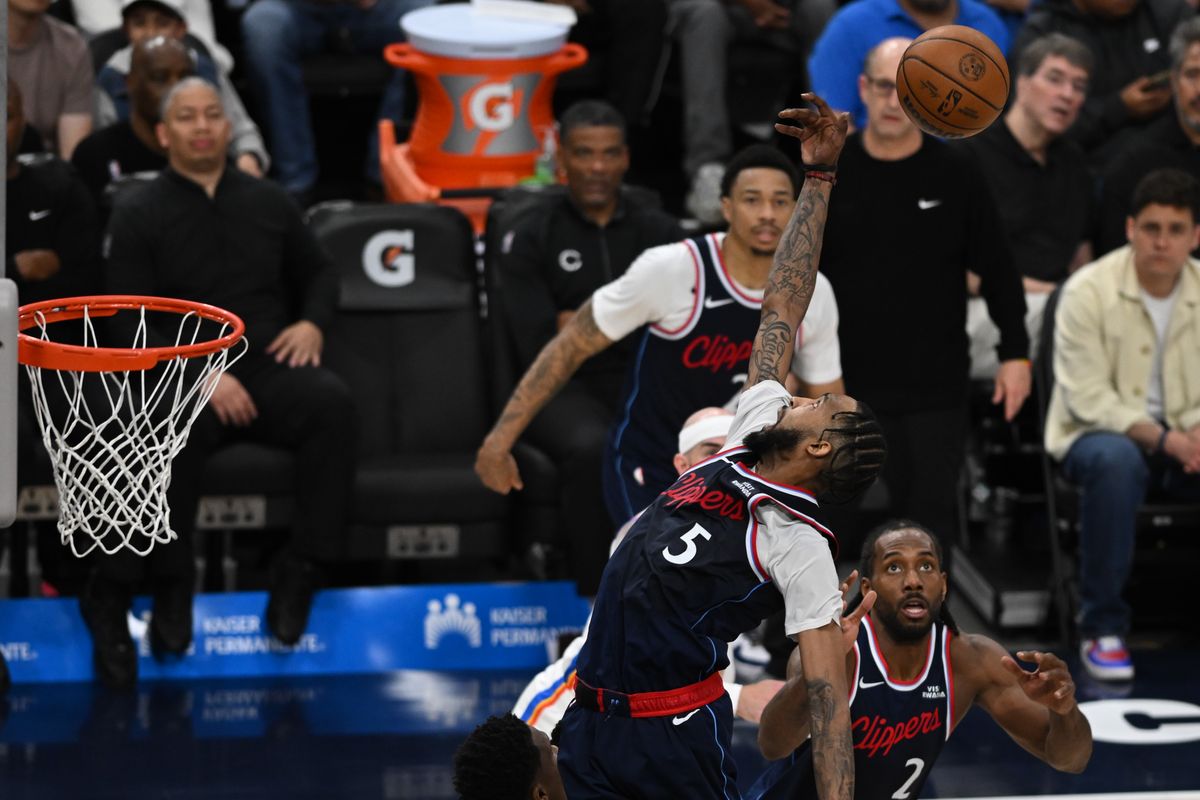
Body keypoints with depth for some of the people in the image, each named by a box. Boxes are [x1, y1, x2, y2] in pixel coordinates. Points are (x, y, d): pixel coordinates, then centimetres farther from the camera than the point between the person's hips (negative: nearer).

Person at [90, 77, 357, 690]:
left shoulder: (267, 202, 18)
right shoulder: (139, 214, 7)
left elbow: (319, 273, 29)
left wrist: (312, 322, 5)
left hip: (269, 367, 3)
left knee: (331, 401, -31)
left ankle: (302, 569, -26)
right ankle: (169, 586, -24)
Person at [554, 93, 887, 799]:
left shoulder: (801, 547, -13)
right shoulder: (753, 434, 6)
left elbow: (829, 693, -18)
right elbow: (780, 313, 9)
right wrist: (819, 177, 12)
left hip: (677, 741, -7)